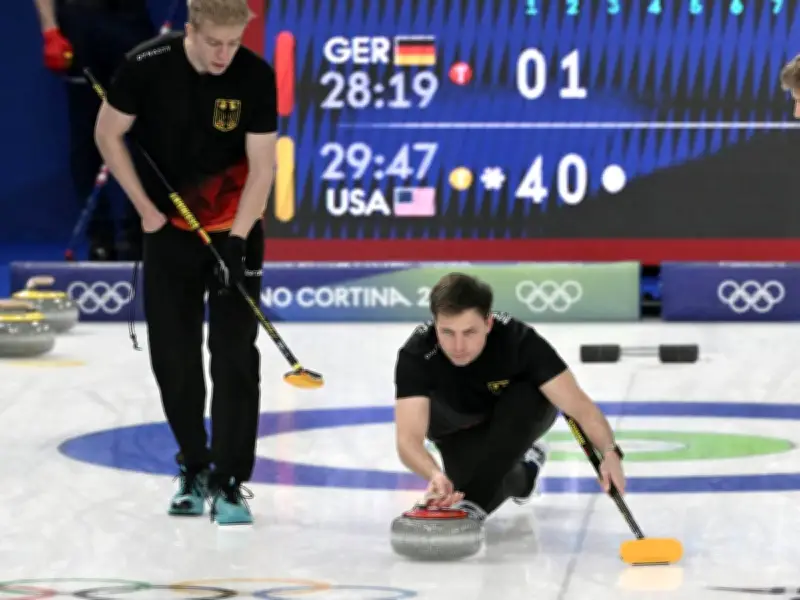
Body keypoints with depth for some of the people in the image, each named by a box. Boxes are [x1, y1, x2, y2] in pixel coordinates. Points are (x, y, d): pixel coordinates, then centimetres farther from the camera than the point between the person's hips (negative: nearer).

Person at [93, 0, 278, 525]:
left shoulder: (256, 76, -17)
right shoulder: (147, 66, -17)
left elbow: (262, 166, -15)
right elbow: (109, 134, -3)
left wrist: (236, 239, -23)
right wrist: (146, 209, -5)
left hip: (235, 230, -1)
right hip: (169, 228, 1)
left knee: (235, 355, -9)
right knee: (173, 356, 5)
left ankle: (228, 482, -6)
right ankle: (194, 470, 23)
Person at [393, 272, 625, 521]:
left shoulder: (518, 340, -38)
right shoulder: (416, 354, -37)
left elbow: (578, 404, -39)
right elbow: (408, 439, -46)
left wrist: (609, 453, -58)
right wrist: (435, 474, -67)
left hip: (524, 416, -2)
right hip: (459, 427, 2)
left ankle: (475, 501, -30)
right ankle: (522, 471, 15)